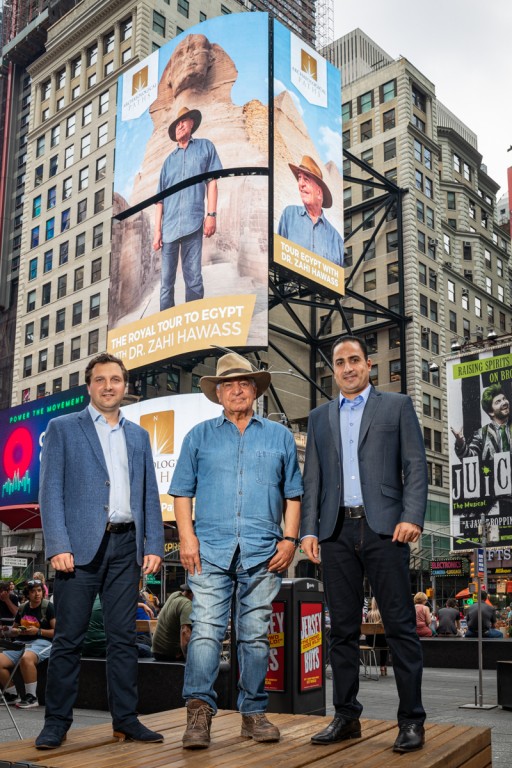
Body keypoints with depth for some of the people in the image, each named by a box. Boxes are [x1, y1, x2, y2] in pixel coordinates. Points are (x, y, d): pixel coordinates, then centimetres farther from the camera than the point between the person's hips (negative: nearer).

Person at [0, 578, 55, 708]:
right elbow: (12, 631, 27)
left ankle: (32, 697, -21)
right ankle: (12, 696, 5)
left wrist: (38, 631, -14)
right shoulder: (23, 608, 15)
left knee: (26, 658, -38)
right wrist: (17, 631, 3)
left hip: (42, 642, -6)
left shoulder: (48, 607, -3)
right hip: (21, 643, 6)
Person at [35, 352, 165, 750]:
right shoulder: (62, 428, 6)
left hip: (126, 545, 4)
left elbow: (149, 495, 14)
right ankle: (57, 721, 12)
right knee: (69, 638, 1)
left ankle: (126, 718, 15)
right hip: (81, 544, -3)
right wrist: (58, 546, -12)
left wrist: (153, 546, 4)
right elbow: (50, 491, -2)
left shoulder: (139, 436, 17)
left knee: (124, 637, 7)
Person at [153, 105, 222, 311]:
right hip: (169, 226, 3)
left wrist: (211, 214, -6)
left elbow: (212, 181, 5)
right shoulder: (169, 160, 20)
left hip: (193, 223, -3)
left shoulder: (205, 147, 14)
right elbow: (160, 198, 16)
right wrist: (157, 230, 7)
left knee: (193, 279, -6)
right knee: (166, 282, 1)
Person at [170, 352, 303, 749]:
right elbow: (183, 491, 8)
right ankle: (199, 710, -10)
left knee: (256, 635, 5)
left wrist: (290, 539, 0)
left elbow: (293, 494, 12)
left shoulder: (280, 436, 14)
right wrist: (187, 536, -5)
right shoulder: (200, 436, 13)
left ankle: (254, 713, 15)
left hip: (263, 553, 1)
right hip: (211, 550, -1)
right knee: (206, 630, -11)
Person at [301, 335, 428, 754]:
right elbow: (311, 478, 15)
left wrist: (412, 516, -11)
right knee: (342, 629, 7)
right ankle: (346, 717, 17)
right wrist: (308, 529, 4)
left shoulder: (397, 405, 9)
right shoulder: (320, 417, 18)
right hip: (337, 531, 3)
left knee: (400, 625, -2)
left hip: (383, 528, -3)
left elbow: (416, 465, 2)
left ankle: (412, 720, 7)